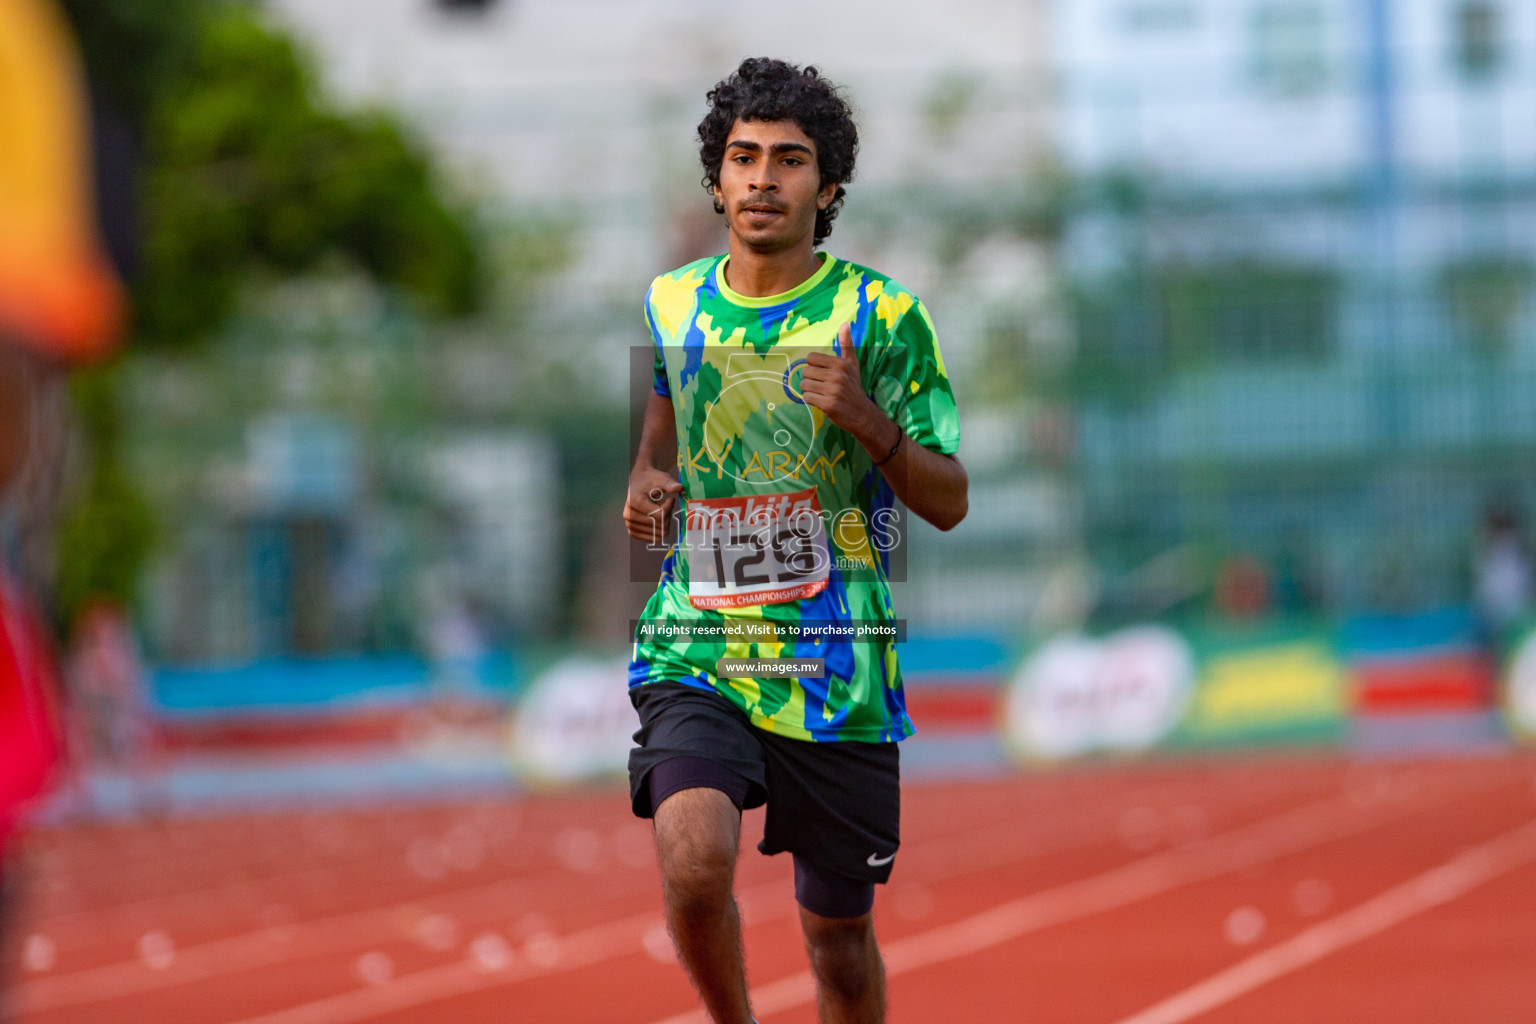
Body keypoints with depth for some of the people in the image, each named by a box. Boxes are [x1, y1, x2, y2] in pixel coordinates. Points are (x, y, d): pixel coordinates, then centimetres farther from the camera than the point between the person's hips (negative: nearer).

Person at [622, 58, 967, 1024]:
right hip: (694, 653, 1)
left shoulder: (882, 315, -3)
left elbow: (950, 502, -3)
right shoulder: (671, 303, 6)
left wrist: (866, 420, -21)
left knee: (838, 928, 9)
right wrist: (645, 481, 7)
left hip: (837, 672, -1)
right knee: (694, 862, -25)